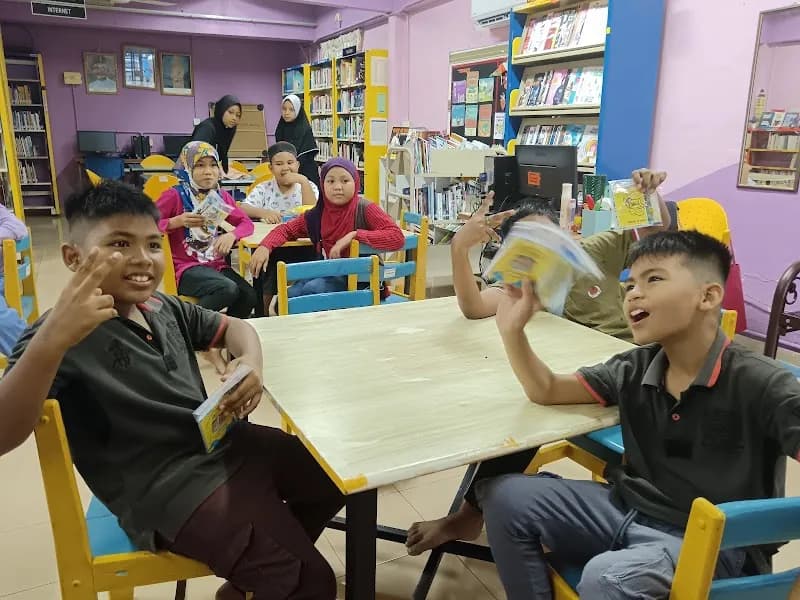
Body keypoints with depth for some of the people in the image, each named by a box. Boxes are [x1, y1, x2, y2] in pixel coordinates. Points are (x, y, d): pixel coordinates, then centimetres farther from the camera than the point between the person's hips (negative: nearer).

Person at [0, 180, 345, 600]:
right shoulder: (64, 334, -16)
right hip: (169, 488, -8)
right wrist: (52, 340, -44)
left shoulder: (164, 309, 6)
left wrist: (251, 361, -4)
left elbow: (232, 326, 20)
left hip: (229, 444, 8)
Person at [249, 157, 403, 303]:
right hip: (328, 274, 4)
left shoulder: (364, 209, -12)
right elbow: (286, 229, 12)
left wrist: (355, 234, -27)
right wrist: (264, 246, -8)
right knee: (289, 296, -17)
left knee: (312, 288, -26)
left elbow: (398, 237, -22)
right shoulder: (317, 214, 2)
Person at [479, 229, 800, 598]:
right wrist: (513, 330, -12)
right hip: (630, 512, 6)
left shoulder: (760, 384, -16)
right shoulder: (634, 370, 0)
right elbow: (545, 391, 5)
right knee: (504, 495, -7)